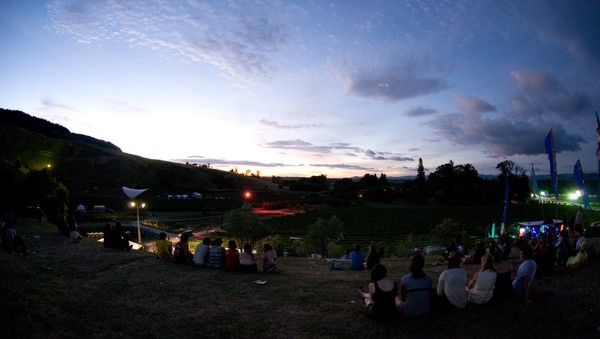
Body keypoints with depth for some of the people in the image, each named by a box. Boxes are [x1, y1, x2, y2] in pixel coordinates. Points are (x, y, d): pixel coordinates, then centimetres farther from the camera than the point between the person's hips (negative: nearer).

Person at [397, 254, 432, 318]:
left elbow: (403, 299, -7)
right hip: (425, 311, 4)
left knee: (397, 299, 28)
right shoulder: (428, 279, -11)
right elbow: (429, 295, 2)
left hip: (409, 313, -3)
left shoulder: (405, 279, -19)